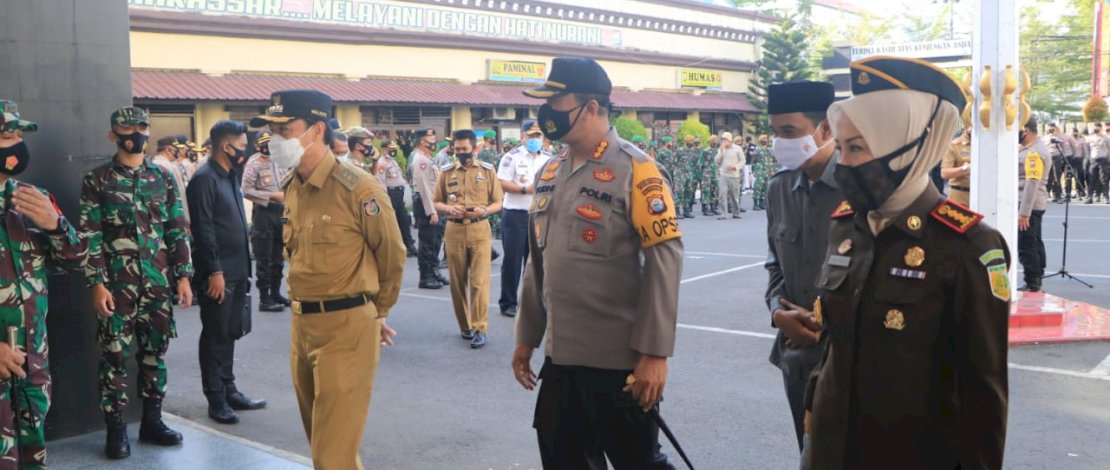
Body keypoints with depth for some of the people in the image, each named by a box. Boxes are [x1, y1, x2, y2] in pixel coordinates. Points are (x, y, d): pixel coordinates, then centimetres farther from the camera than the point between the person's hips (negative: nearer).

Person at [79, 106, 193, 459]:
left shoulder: (163, 178, 8)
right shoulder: (97, 180, -1)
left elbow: (178, 230, 8)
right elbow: (89, 236, -4)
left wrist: (183, 276, 3)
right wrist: (97, 283, -11)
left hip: (158, 284, 3)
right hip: (116, 284, -3)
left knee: (155, 353, 10)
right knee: (115, 356, 1)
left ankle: (152, 420, 22)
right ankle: (116, 428, 12)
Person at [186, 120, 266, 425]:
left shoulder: (229, 177, 14)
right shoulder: (204, 179, -14)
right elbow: (203, 229, -19)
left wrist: (243, 268, 16)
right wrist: (214, 271, -20)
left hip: (237, 270, 9)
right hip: (217, 273, -9)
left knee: (228, 333, 16)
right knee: (215, 336, 1)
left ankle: (229, 390, 26)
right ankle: (216, 400, 11)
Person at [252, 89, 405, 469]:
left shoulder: (358, 189, -15)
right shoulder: (291, 187, 8)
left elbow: (392, 257, -4)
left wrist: (376, 313, 8)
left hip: (346, 327, -8)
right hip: (301, 323, 8)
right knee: (320, 439, 20)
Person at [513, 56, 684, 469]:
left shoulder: (635, 169, -12)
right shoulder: (549, 173, 9)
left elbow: (665, 262, -16)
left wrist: (655, 354, -19)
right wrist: (527, 338, 16)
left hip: (620, 360, -6)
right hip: (559, 356, 7)